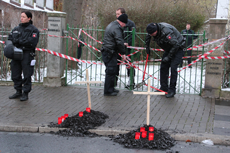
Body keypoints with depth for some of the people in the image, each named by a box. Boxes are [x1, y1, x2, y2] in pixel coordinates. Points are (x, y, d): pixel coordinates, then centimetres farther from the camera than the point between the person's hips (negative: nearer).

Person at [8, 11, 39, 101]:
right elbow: (10, 39, 18)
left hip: (27, 55, -6)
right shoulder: (16, 29, 17)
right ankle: (18, 92, 23)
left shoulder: (33, 30, -2)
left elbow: (32, 42, -15)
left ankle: (25, 93, 7)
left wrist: (19, 41, -14)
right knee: (15, 75, 10)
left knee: (27, 76, -2)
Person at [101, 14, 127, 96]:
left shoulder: (111, 25, 18)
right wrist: (123, 53, -11)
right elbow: (120, 42, -20)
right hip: (110, 53, -11)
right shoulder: (116, 28, -16)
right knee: (111, 71, -6)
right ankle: (108, 91, -2)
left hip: (107, 51, 11)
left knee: (111, 71, 17)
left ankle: (110, 88, 25)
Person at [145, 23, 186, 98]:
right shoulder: (153, 29, -9)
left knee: (173, 68, -17)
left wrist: (168, 57, -28)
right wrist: (147, 47, 18)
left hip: (177, 48, -8)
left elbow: (176, 45, -32)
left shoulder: (166, 32, -35)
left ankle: (172, 90, -12)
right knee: (163, 67, 3)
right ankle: (163, 88, 12)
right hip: (169, 49, 8)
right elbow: (148, 37, 16)